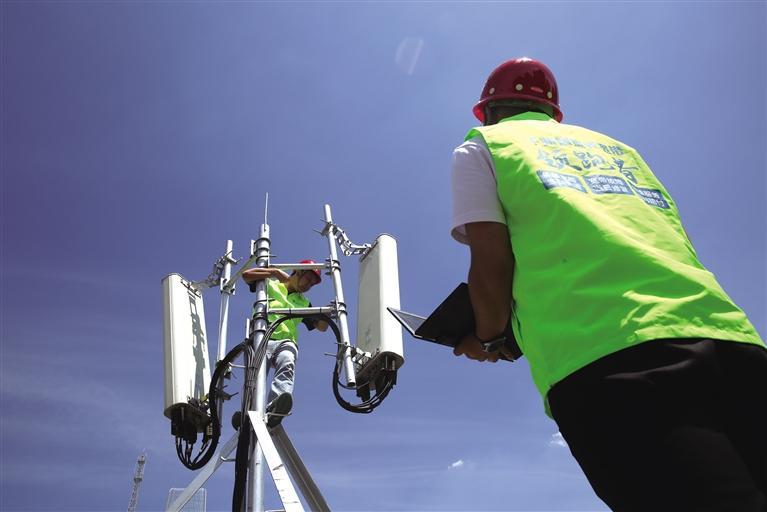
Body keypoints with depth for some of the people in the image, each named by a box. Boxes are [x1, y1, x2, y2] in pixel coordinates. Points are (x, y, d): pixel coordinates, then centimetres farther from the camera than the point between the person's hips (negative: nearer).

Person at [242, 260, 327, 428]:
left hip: (286, 342, 1)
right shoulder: (271, 285, 26)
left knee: (287, 366, -35)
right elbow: (246, 275, 11)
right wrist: (275, 272, 8)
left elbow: (322, 326, 29)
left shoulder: (304, 303, 35)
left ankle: (273, 409, -61)